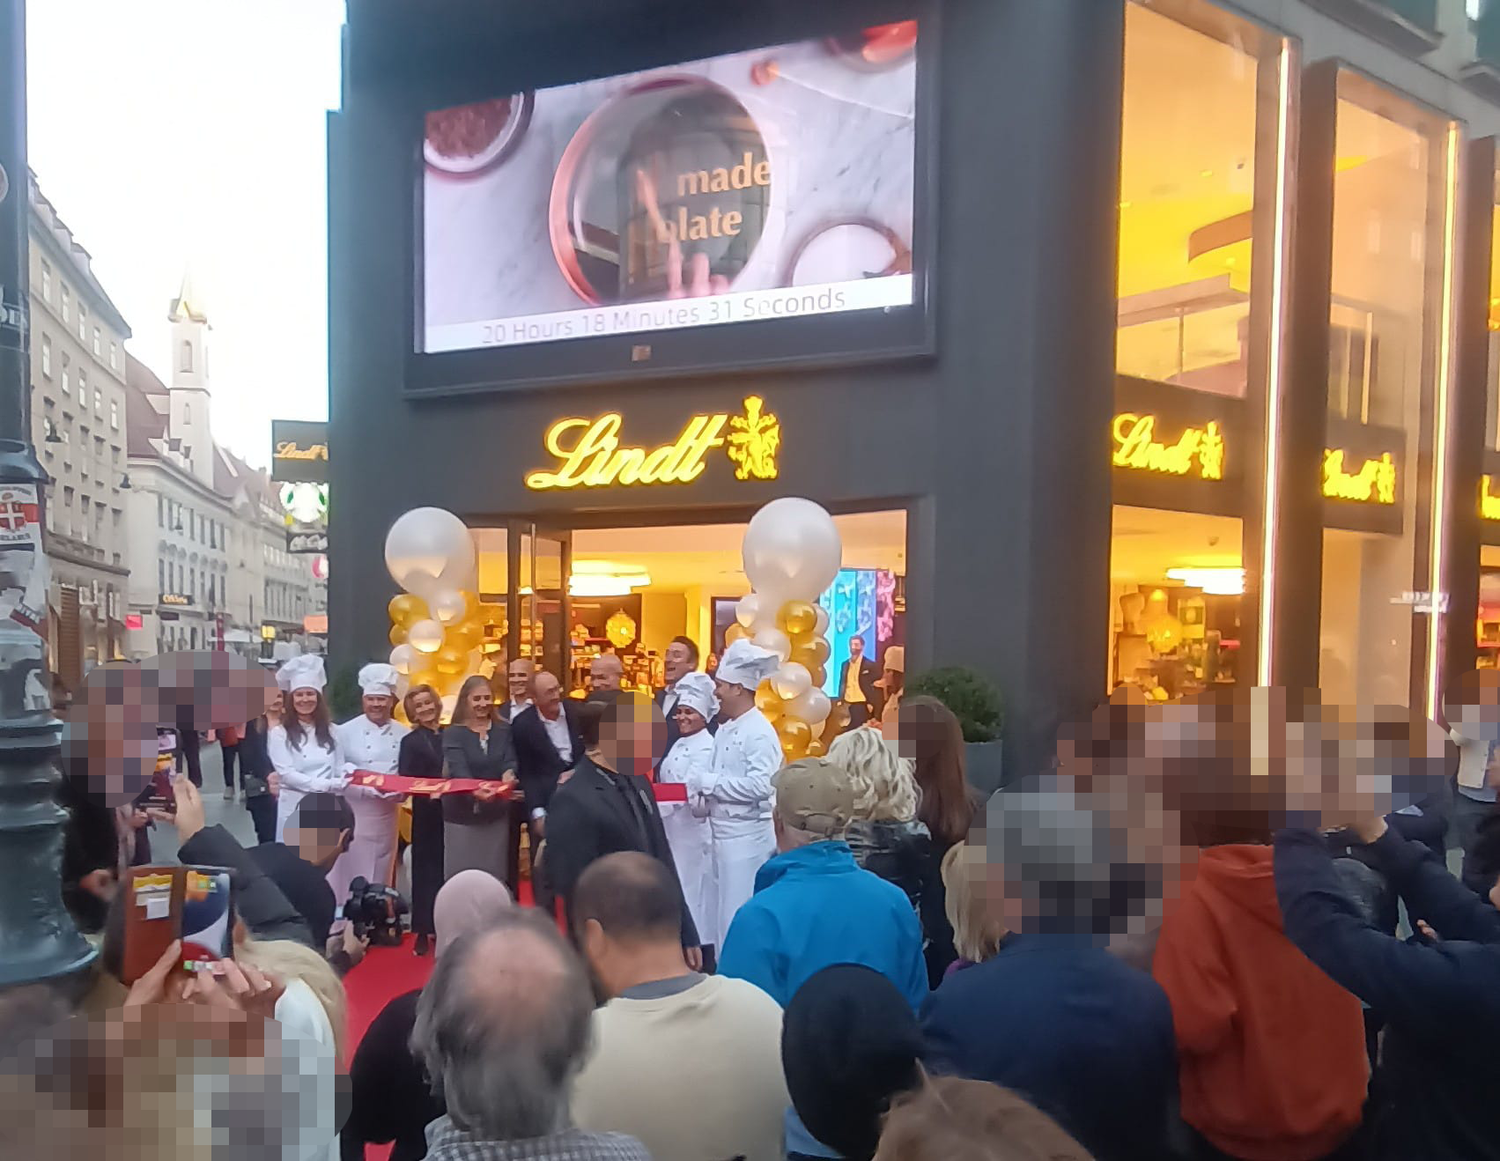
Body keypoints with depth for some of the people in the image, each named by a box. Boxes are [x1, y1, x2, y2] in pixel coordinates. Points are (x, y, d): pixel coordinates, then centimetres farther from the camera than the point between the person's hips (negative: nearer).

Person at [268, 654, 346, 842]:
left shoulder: (330, 731, 9)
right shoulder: (279, 733, -2)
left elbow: (340, 770, 10)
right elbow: (286, 773, -10)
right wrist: (327, 785, -19)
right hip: (295, 808, -3)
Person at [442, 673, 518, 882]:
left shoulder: (504, 730, 4)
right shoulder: (453, 733, -6)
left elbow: (510, 761, -6)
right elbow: (458, 770, -19)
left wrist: (509, 775, -32)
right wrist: (475, 790, -41)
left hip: (496, 815, 3)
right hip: (462, 815, -3)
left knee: (495, 876, 10)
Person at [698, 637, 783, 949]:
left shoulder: (760, 731, -15)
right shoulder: (724, 729, 11)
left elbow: (760, 785, -24)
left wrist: (709, 783, -16)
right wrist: (702, 793, -5)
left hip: (748, 837, -9)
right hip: (723, 834, 9)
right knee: (723, 914, 15)